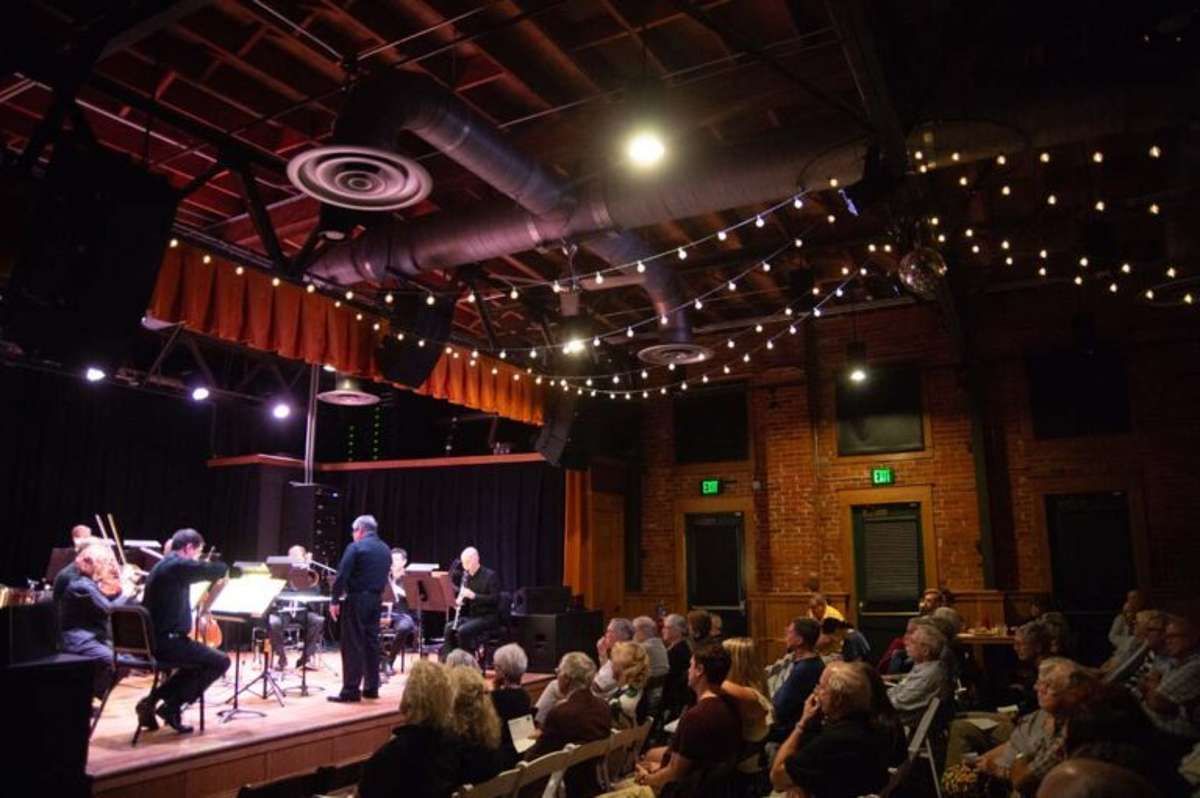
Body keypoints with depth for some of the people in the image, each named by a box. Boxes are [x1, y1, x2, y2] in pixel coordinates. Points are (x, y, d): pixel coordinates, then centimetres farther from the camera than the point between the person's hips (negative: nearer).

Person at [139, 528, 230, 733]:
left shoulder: (163, 565, 15)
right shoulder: (178, 564, -16)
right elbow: (221, 570, -13)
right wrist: (202, 562, 8)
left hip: (152, 640, 10)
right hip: (165, 641, -10)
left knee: (200, 661, 28)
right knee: (220, 661, -3)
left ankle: (153, 700, 19)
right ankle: (171, 707, 1)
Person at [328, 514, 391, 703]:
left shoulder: (355, 547, -9)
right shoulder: (386, 550, 12)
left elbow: (342, 576, -14)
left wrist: (335, 600, -9)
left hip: (356, 600, -7)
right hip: (376, 600, 7)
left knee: (353, 646, -3)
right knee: (371, 643, 12)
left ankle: (351, 691, -3)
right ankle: (371, 688, 16)